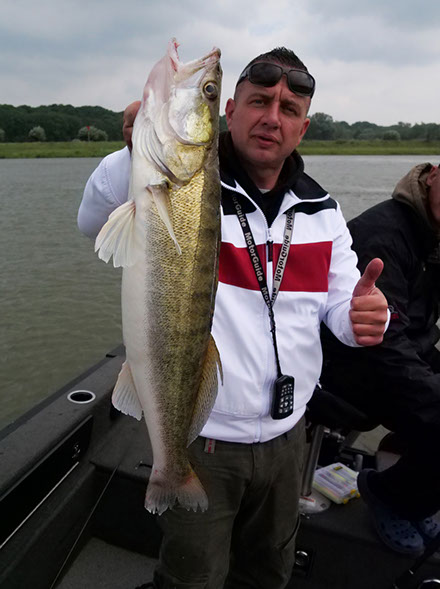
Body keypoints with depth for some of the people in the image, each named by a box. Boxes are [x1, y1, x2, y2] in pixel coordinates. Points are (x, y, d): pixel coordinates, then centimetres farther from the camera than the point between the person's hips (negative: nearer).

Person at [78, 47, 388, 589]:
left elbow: (341, 305, 3)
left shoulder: (320, 208, 3)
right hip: (200, 440, -4)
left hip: (287, 436, 5)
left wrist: (364, 315, -20)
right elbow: (97, 222, -26)